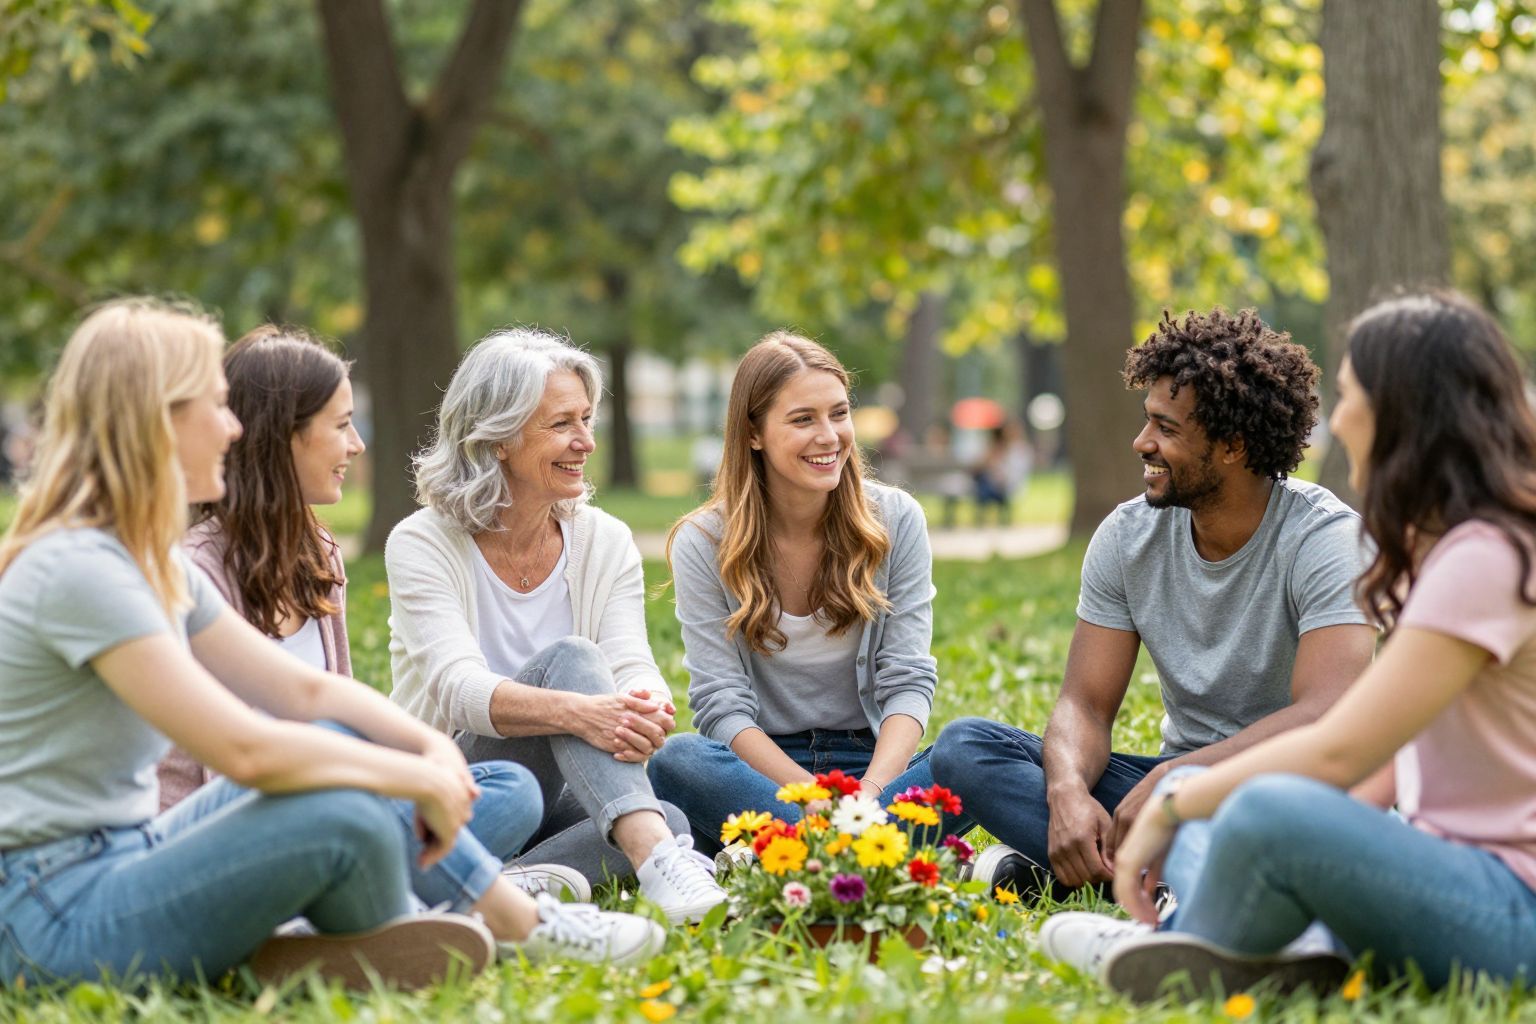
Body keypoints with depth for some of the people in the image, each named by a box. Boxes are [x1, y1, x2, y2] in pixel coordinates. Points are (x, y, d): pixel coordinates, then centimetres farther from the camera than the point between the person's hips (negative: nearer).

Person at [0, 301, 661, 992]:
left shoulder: (152, 562, 12)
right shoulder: (78, 570, -21)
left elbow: (303, 689, 13)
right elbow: (243, 748, -26)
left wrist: (433, 748, -4)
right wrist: (420, 779, -15)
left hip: (126, 857, 10)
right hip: (58, 921, -10)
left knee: (347, 740, 9)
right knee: (348, 819, -24)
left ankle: (522, 924, 13)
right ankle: (382, 977, 7)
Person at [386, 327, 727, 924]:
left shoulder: (605, 542, 5)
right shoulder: (421, 545, -9)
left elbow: (632, 667, -9)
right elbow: (461, 689, -24)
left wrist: (649, 712, -36)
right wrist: (576, 711, -44)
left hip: (563, 799, 4)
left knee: (670, 823, -29)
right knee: (568, 657, -30)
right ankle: (660, 871, -48)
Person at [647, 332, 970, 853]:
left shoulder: (895, 520, 1)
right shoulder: (703, 544, -3)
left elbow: (908, 681, -4)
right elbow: (721, 704, -10)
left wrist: (870, 791, -24)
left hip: (873, 764, 1)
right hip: (762, 767, -1)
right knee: (677, 760, -33)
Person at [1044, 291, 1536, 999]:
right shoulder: (1434, 547, 15)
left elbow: (1338, 753, -20)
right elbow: (1390, 749, 13)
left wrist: (1170, 808, -10)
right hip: (1454, 868, 11)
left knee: (1268, 814, -36)